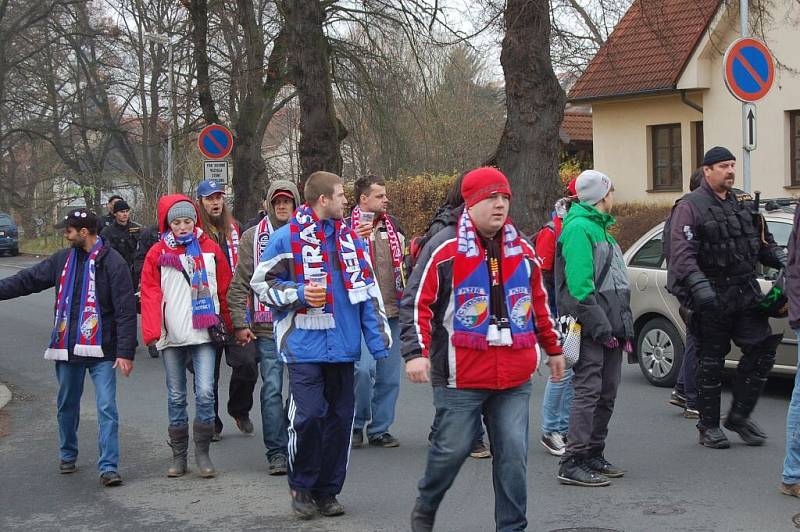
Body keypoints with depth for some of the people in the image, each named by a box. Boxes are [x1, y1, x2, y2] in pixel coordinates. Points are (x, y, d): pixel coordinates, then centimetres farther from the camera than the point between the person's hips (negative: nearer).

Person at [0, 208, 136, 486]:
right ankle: (67, 456, 34)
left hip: (101, 350, -6)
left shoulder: (112, 263, -10)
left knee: (107, 408, -8)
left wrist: (125, 351, -17)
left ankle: (109, 466, -6)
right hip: (67, 348, 6)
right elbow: (28, 280, 15)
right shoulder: (62, 260, 8)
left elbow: (126, 311, -13)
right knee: (66, 405, 16)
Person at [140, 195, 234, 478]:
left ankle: (202, 453, 4)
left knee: (205, 393, -10)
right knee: (176, 397, 8)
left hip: (203, 334, -1)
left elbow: (224, 289, 10)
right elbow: (150, 294, -1)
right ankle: (179, 456, 18)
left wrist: (228, 325, 11)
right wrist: (151, 332, -13)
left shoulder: (210, 249, 5)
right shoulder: (158, 253, 4)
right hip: (172, 337, 1)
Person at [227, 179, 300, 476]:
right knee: (272, 390, -2)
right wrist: (240, 323, -1)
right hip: (267, 328, -1)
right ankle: (276, 452, 4)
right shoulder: (252, 237, 6)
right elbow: (240, 284, 6)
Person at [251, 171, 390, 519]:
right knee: (308, 416, -11)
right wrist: (299, 293, -14)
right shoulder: (286, 238, -3)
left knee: (340, 418, 7)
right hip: (305, 346, -5)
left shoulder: (351, 239, 12)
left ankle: (327, 490, 21)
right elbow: (261, 283, 1)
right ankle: (301, 487, 10)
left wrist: (379, 340, 12)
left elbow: (367, 291, 16)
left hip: (343, 347, 5)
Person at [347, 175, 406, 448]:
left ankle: (380, 429, 21)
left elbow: (405, 261, 26)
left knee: (390, 375, 8)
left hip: (393, 312, 6)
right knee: (364, 368, -17)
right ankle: (355, 425, 4)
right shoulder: (347, 227, -5)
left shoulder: (393, 226, 14)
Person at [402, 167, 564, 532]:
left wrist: (553, 348, 28)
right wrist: (416, 353, -16)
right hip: (461, 377, -4)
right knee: (452, 448, 3)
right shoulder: (445, 248, -5)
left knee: (513, 454, 2)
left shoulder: (522, 250, 12)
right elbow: (417, 303, -7)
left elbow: (539, 303, 24)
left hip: (514, 378, 4)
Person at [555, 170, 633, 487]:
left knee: (606, 393, 12)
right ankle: (572, 463, -9)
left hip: (609, 327, 10)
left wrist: (623, 325, 16)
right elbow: (579, 284, -20)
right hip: (590, 329, -10)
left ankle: (593, 456, 20)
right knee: (588, 391, -11)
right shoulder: (579, 228, -11)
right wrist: (601, 325, -22)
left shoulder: (599, 228, 22)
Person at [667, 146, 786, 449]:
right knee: (712, 361, 2)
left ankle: (739, 416, 14)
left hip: (746, 292, 6)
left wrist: (783, 261, 1)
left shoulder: (745, 203, 15)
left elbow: (763, 242, 21)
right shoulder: (690, 207, -7)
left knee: (762, 349, -1)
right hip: (711, 297, -6)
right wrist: (699, 285, -32)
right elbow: (681, 253, -18)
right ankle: (709, 427, 14)